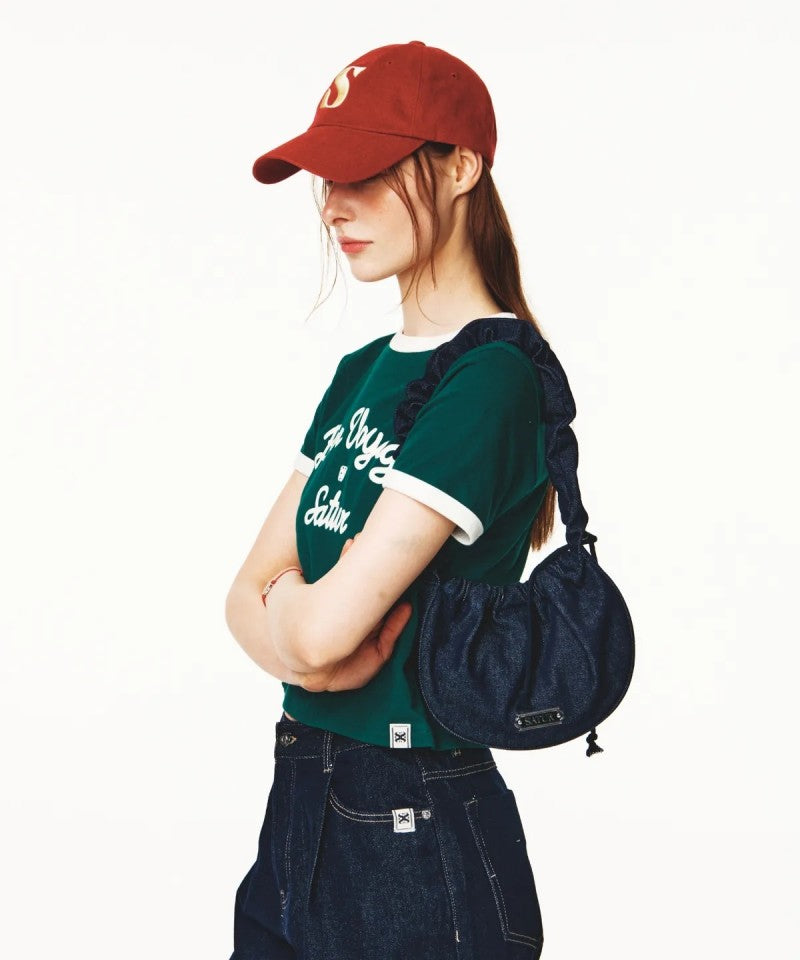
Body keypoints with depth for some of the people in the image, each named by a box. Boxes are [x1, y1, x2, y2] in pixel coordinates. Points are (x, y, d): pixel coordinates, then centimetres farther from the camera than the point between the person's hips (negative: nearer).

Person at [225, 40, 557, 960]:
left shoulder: (492, 377, -18)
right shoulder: (362, 370, 9)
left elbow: (324, 626, -24)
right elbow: (249, 593, 5)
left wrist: (288, 599, -3)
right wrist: (303, 651, -16)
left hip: (418, 831, -7)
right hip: (301, 804, 8)